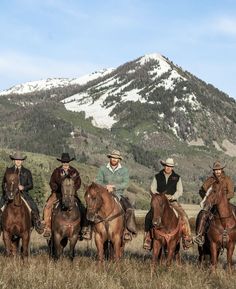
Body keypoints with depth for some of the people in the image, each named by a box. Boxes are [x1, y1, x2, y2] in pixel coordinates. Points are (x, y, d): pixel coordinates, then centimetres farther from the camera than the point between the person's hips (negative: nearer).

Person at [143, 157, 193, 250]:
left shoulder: (177, 178, 8)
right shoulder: (157, 177, 8)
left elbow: (179, 191, 2)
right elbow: (152, 189, 4)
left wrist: (172, 197, -17)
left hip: (173, 201, 0)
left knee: (183, 216, -21)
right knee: (149, 217, -19)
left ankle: (187, 238, -11)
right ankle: (148, 238, -7)